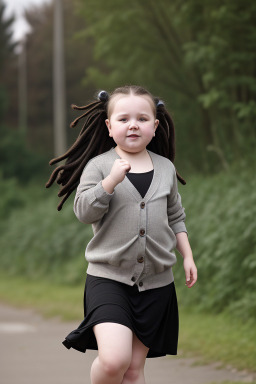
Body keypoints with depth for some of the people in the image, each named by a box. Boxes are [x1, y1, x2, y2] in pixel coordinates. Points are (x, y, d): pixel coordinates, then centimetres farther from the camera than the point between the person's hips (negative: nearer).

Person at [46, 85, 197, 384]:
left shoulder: (165, 168, 11)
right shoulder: (98, 166, -2)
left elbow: (175, 217, 21)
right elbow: (84, 211, -12)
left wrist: (187, 255, 15)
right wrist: (111, 180, -23)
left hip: (155, 281, 4)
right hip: (109, 277, -4)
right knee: (114, 359, -21)